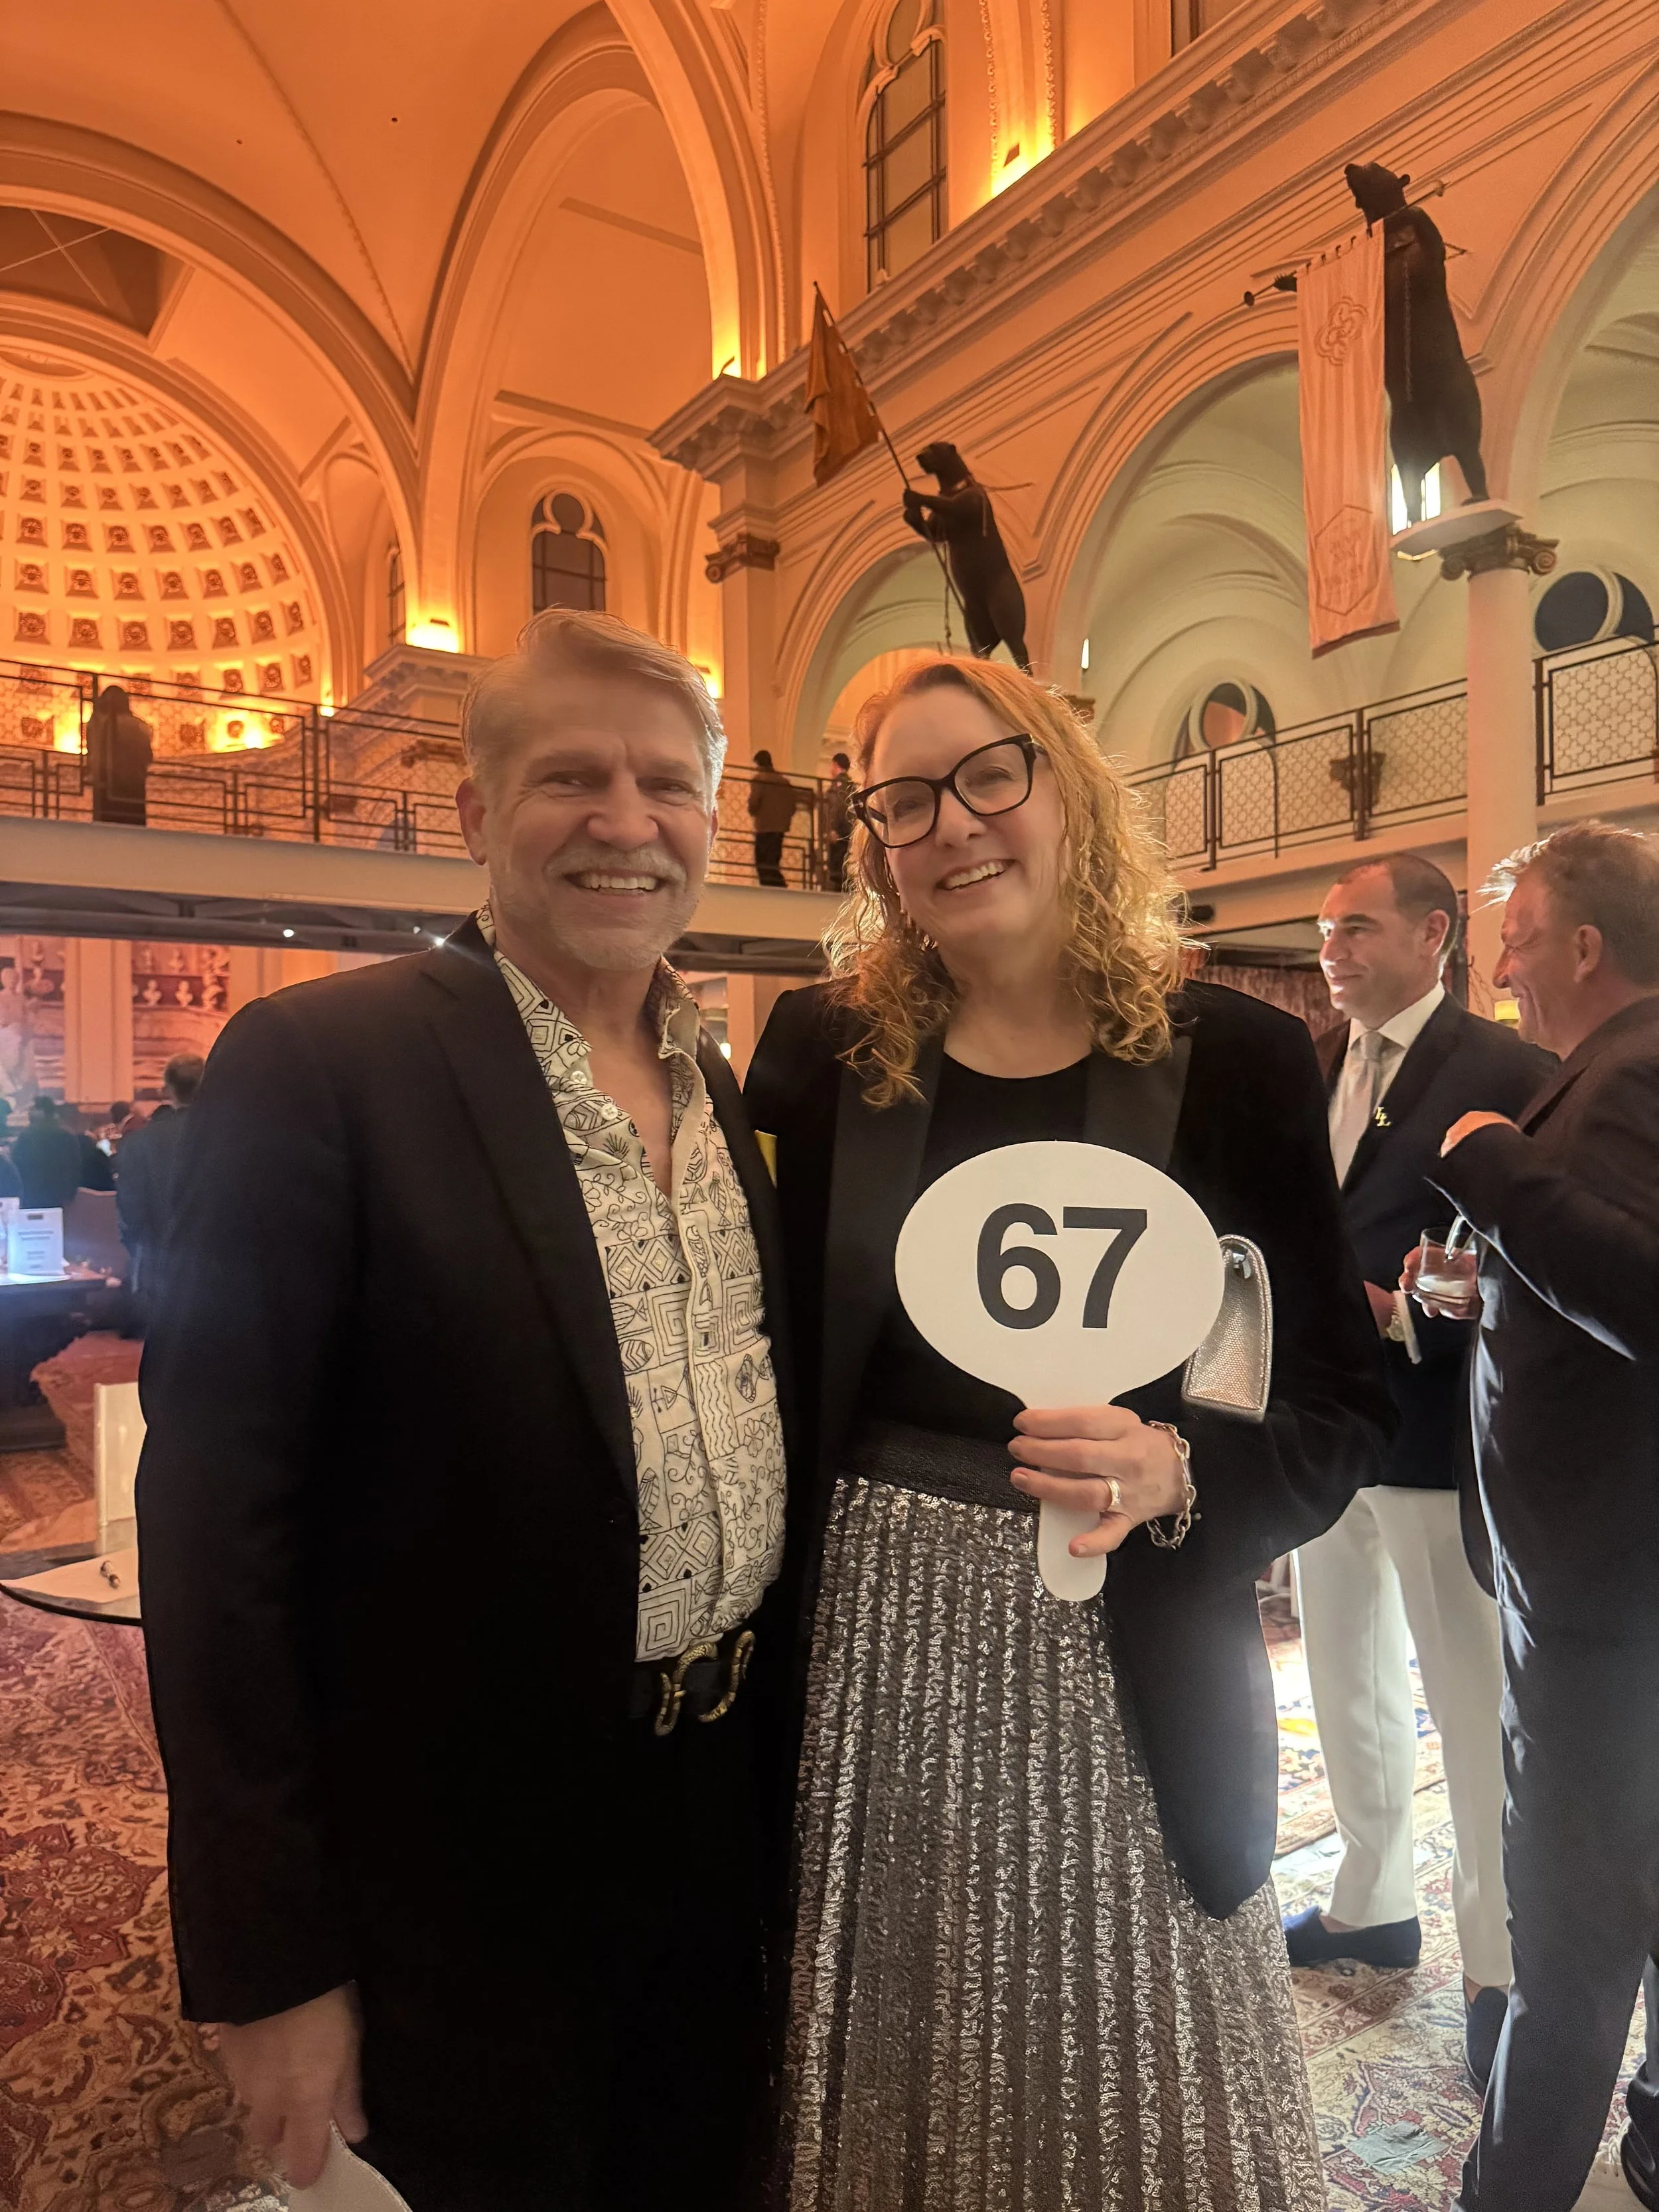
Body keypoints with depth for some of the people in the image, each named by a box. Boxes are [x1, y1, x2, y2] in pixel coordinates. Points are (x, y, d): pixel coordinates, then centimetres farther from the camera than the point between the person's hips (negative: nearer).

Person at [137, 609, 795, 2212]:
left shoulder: (733, 1091, 3)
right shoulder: (313, 1064, -16)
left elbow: (767, 1433, 9)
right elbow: (220, 1525, -16)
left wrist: (792, 1780, 10)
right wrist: (269, 1959, -13)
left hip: (729, 1832, 6)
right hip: (471, 1883, -5)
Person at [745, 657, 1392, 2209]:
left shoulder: (1231, 1060, -4)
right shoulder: (820, 1052, 0)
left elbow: (1344, 1409, -1)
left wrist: (1178, 1474, -19)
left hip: (1119, 1671, -1)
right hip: (861, 1658, 2)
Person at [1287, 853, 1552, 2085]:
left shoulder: (1505, 1071, -10)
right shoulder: (1311, 1069, 9)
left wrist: (1404, 1312, -23)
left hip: (1433, 1430, -6)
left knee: (1474, 1704, 6)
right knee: (1348, 1682, 20)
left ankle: (1503, 1962, 26)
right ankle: (1374, 1903, 40)